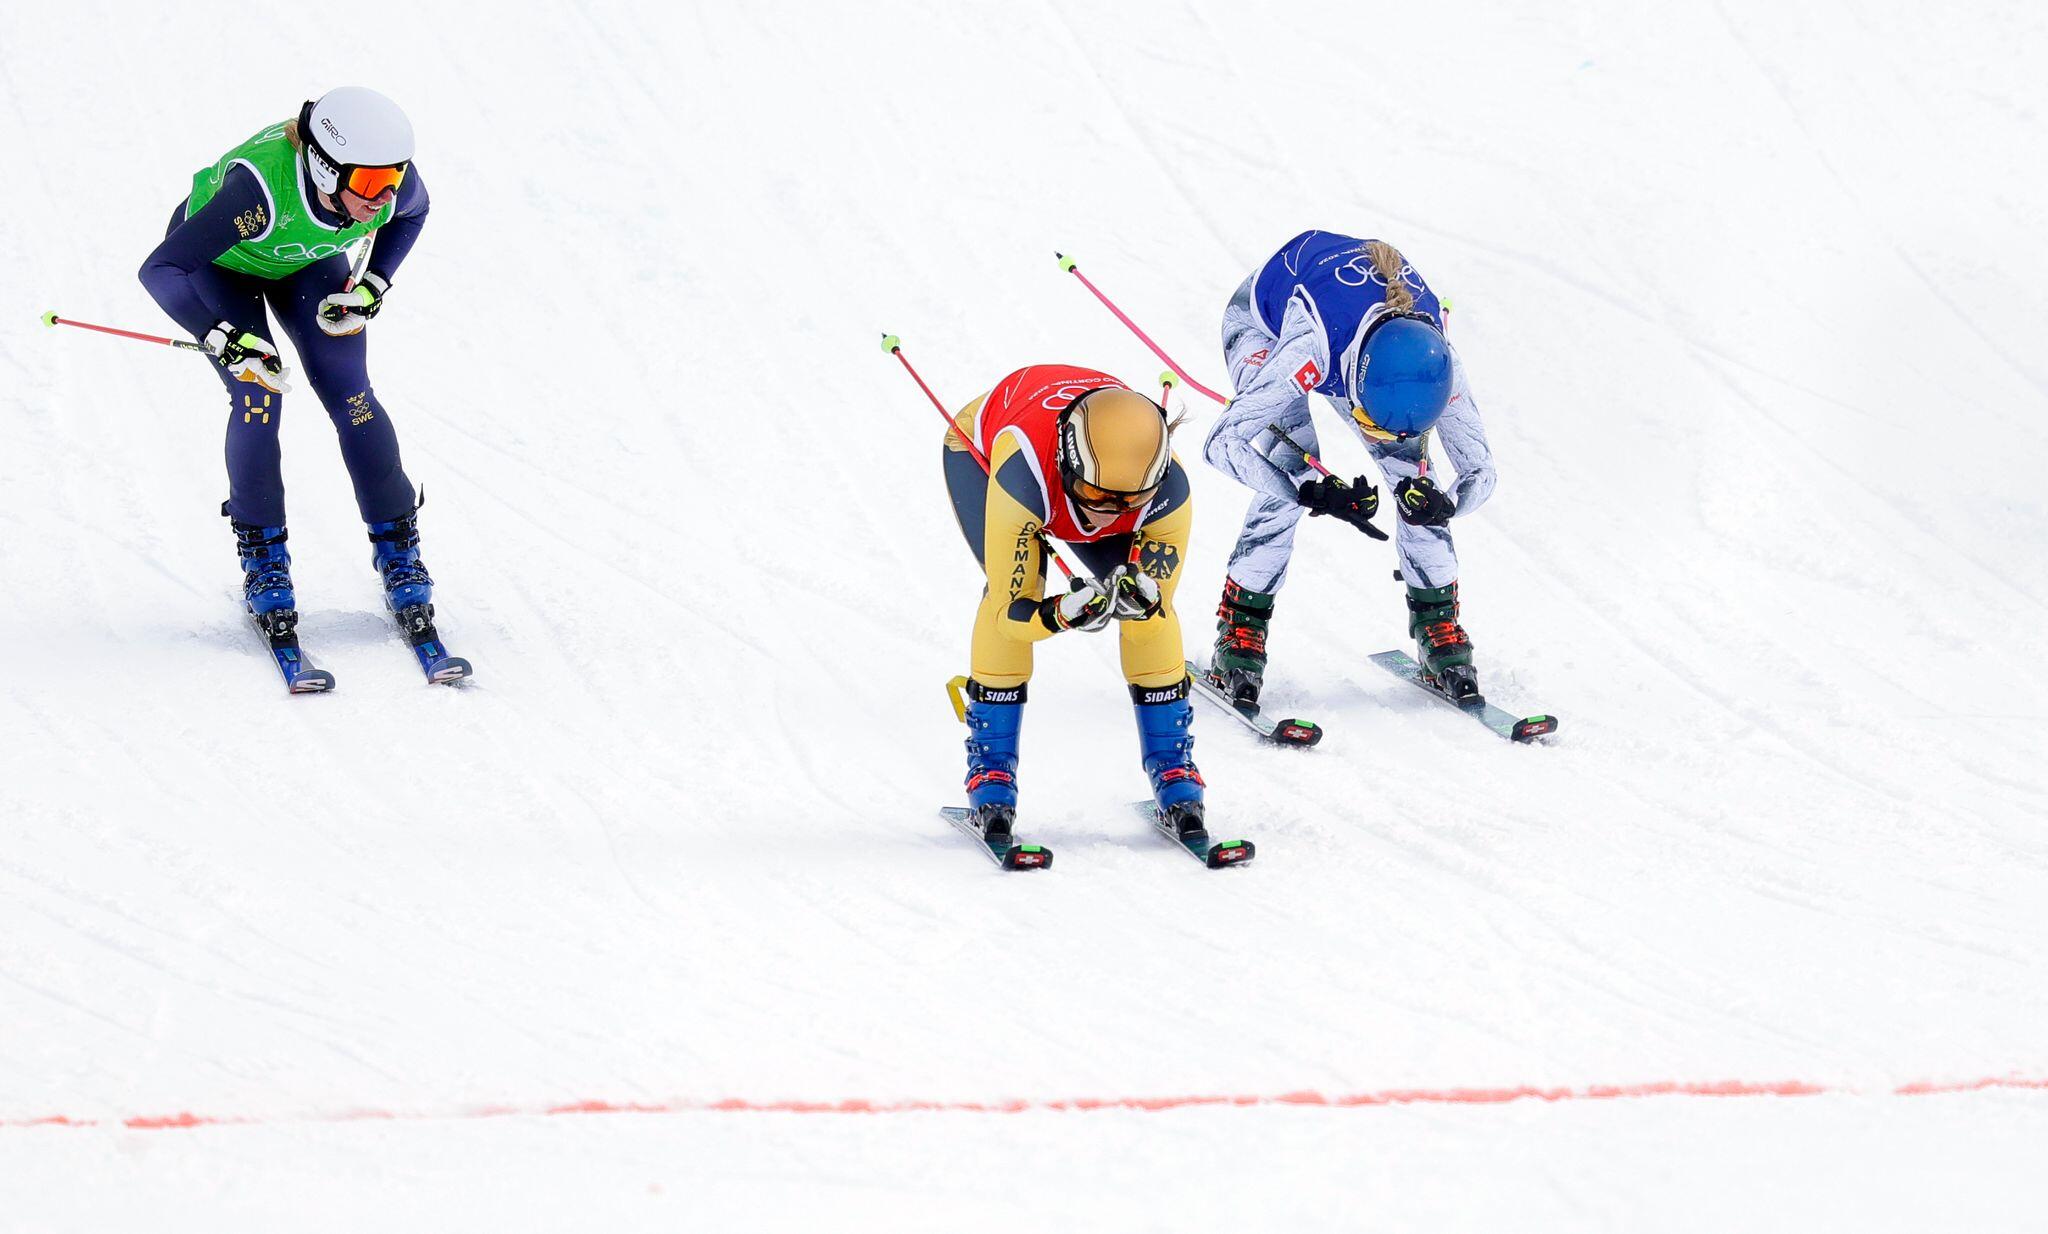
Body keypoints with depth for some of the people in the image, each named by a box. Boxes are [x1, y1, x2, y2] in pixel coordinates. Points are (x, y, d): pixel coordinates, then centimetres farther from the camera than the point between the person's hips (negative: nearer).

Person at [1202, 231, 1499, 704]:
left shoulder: (1437, 361, -33)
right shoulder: (1312, 349, -46)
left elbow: (1480, 471, -21)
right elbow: (1222, 442, -45)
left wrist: (1441, 504, -44)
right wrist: (1312, 494, -54)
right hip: (1263, 322, -4)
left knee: (1411, 470, -11)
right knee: (1291, 470, -23)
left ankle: (1438, 627, 3)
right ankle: (1238, 633, -12)